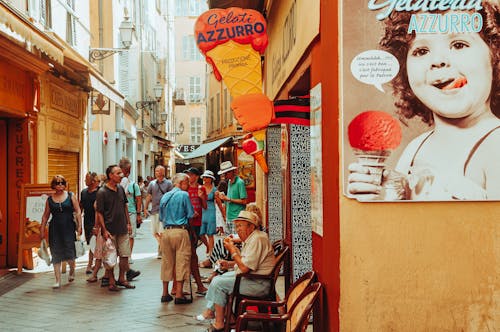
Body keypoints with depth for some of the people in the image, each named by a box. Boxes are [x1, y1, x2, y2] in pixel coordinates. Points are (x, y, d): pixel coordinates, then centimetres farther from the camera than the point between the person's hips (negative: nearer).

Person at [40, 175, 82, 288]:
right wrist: (42, 230, 10)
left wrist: (79, 226, -4)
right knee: (56, 255, 1)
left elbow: (78, 212, 3)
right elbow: (45, 216, 13)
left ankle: (72, 270, 27)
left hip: (69, 228, -2)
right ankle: (58, 280, 7)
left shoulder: (70, 196, 4)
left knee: (69, 253, -5)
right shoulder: (50, 199, 8)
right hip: (55, 229, 2)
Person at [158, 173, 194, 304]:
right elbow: (191, 214, -6)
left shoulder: (164, 196, 13)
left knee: (166, 262, 11)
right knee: (181, 262, -2)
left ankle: (165, 293, 17)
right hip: (180, 231, -6)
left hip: (166, 231, 6)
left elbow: (161, 217, 16)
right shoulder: (184, 195, -5)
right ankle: (179, 295, -3)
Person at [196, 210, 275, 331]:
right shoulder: (250, 238, 13)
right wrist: (229, 264, 7)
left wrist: (233, 249, -15)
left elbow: (244, 268, -25)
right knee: (217, 279, 16)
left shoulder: (257, 239, -22)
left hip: (258, 283, -11)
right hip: (249, 276, 11)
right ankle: (210, 310, 19)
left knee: (218, 283, -13)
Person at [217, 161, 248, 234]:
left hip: (237, 217, -9)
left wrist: (229, 199, -16)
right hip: (229, 216, 9)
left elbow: (244, 201, -16)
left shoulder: (240, 182, -12)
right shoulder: (229, 182, 14)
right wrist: (224, 197, 1)